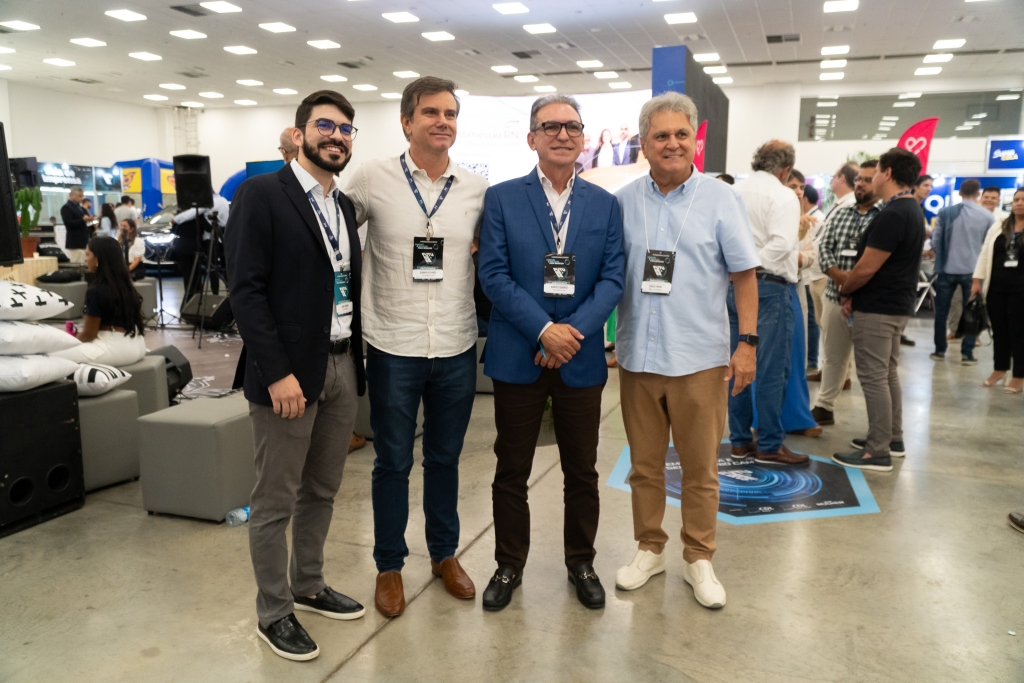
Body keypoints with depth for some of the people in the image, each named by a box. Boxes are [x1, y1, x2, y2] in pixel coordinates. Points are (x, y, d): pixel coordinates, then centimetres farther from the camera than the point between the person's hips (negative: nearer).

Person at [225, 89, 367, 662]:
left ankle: (309, 586, 35)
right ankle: (274, 612, 22)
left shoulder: (345, 206, 14)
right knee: (275, 501, 6)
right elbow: (246, 289, -14)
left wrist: (359, 358, 6)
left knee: (322, 491, 18)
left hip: (342, 366, 7)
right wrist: (277, 372, -19)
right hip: (288, 371, -7)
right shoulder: (261, 194, -8)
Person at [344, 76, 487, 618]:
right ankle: (389, 566, 30)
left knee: (444, 458, 17)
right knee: (392, 463, 11)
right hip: (393, 348, -2)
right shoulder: (372, 178, -5)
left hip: (457, 349, 2)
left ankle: (445, 554, 36)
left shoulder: (477, 188, 2)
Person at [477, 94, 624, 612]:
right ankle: (509, 566, 29)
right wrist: (544, 330, -17)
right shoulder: (501, 199, 0)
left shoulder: (605, 205, 6)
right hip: (517, 357, -1)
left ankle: (581, 563, 33)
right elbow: (493, 275, -8)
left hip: (581, 360, 2)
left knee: (582, 471, 13)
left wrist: (573, 331, -15)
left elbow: (612, 278, -1)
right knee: (511, 471, 10)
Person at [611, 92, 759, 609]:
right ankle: (649, 549, 31)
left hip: (700, 358, -2)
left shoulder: (721, 199, -1)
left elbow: (744, 276, 0)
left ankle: (698, 558, 25)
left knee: (700, 468, 7)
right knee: (644, 464, 13)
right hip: (637, 354, 2)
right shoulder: (624, 201, 5)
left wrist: (747, 343, -6)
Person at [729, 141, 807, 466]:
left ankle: (740, 440, 19)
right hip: (768, 287, -6)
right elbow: (782, 243, -21)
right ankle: (769, 445, 8)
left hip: (732, 286, 7)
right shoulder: (783, 196, -9)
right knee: (771, 370, 1)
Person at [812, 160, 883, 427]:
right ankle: (824, 406, 28)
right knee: (833, 356, 16)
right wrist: (837, 274, -14)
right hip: (835, 296, 5)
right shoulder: (839, 214, 12)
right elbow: (824, 247, 4)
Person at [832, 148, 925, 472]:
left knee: (874, 377, -5)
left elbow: (866, 268, -21)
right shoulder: (911, 209, 13)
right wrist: (855, 295, 8)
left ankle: (878, 452, 0)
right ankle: (893, 439, 27)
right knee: (888, 373, 17)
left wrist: (844, 289, -2)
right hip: (897, 304, 10)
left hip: (878, 309, -10)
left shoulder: (893, 214, -21)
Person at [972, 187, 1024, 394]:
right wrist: (977, 280, 5)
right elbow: (985, 254, 10)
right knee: (999, 329, 12)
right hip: (996, 285, 4)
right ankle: (999, 369, 26)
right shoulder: (997, 228, 10)